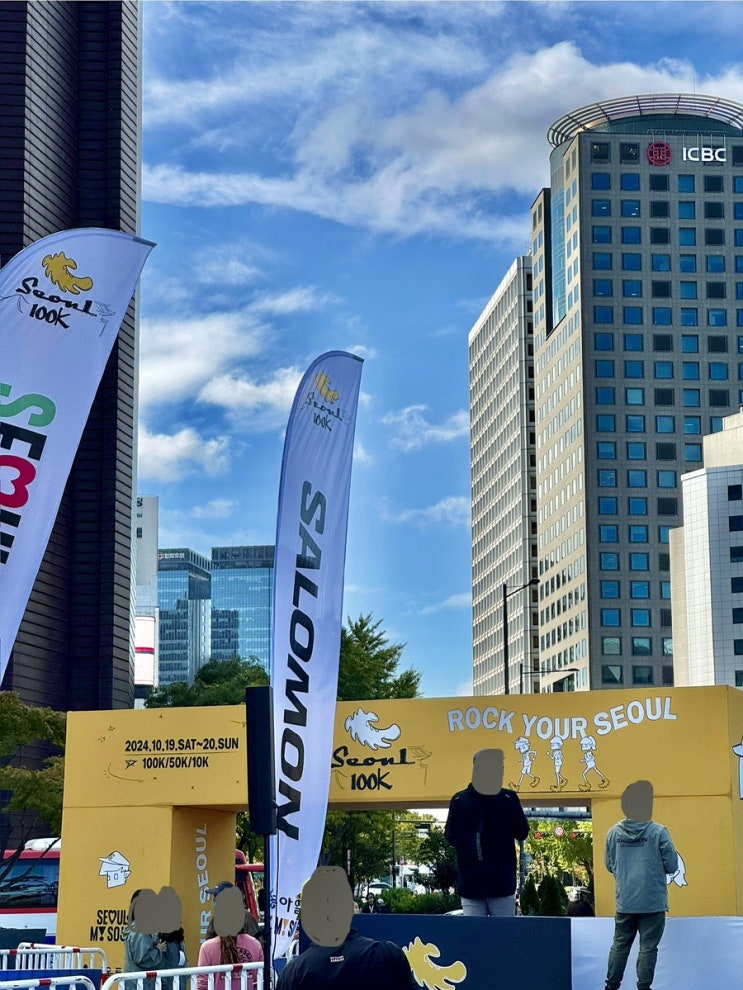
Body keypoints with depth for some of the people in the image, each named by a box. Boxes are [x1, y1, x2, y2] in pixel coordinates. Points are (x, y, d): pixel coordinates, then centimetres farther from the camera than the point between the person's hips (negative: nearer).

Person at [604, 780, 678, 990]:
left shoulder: (614, 832, 0)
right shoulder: (658, 832, -11)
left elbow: (609, 865, 9)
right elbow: (671, 865, -6)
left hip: (624, 902, 4)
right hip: (652, 902, -4)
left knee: (620, 945, 14)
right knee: (648, 947, 3)